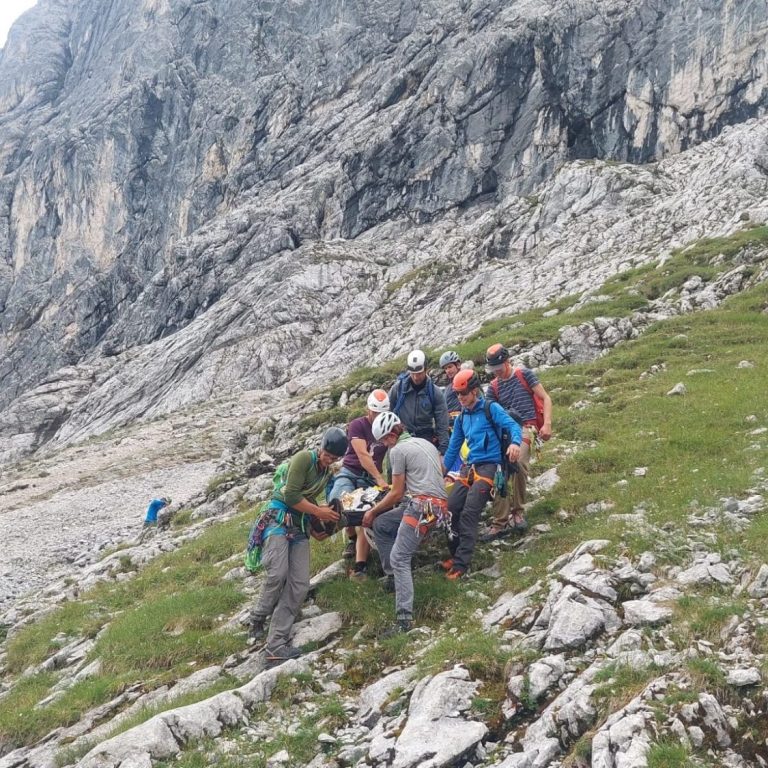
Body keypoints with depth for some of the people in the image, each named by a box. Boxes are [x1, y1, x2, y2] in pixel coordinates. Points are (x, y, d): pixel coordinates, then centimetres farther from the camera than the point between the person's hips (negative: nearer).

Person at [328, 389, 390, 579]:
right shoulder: (357, 425, -6)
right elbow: (363, 455, -17)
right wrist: (380, 478, -27)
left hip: (370, 478, 2)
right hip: (350, 472, -2)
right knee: (338, 500, -29)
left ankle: (360, 564, -15)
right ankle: (353, 538, -2)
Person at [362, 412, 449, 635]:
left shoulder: (397, 450, -3)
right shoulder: (425, 443, 21)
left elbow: (397, 493, -3)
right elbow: (441, 471, 30)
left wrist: (373, 511, 11)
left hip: (421, 505, -9)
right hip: (439, 504, 9)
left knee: (399, 559, -12)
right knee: (380, 525, 21)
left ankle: (405, 618, -21)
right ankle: (391, 576, 23)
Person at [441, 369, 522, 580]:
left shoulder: (491, 409, -3)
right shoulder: (461, 418, 17)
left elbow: (512, 425, -15)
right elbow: (453, 447, 22)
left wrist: (515, 442, -37)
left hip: (489, 466, -6)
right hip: (469, 467, 6)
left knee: (469, 513, -17)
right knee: (451, 508, -7)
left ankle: (461, 563, -15)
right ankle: (455, 554, 8)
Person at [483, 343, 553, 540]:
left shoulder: (524, 375, 4)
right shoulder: (493, 387, 14)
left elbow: (546, 398, 3)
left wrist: (547, 424, -10)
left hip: (526, 428, -4)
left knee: (518, 462, -32)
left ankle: (518, 511, -18)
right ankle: (500, 523, -1)